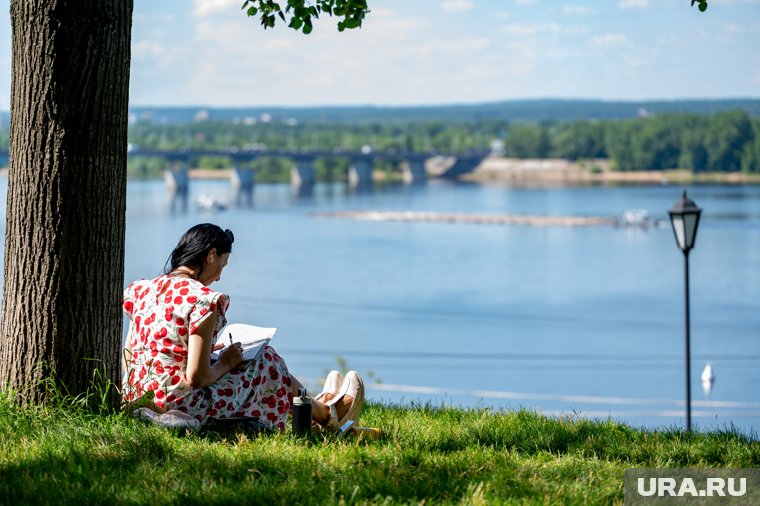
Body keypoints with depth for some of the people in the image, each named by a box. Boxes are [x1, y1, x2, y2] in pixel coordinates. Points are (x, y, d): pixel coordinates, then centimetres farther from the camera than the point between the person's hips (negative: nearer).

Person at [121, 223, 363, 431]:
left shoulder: (143, 289, 5)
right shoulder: (203, 299, -18)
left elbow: (128, 359, 13)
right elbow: (198, 378, -22)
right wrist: (226, 362, -1)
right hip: (182, 407, -8)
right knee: (265, 361, 14)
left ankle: (313, 405, 48)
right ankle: (326, 414, 38)